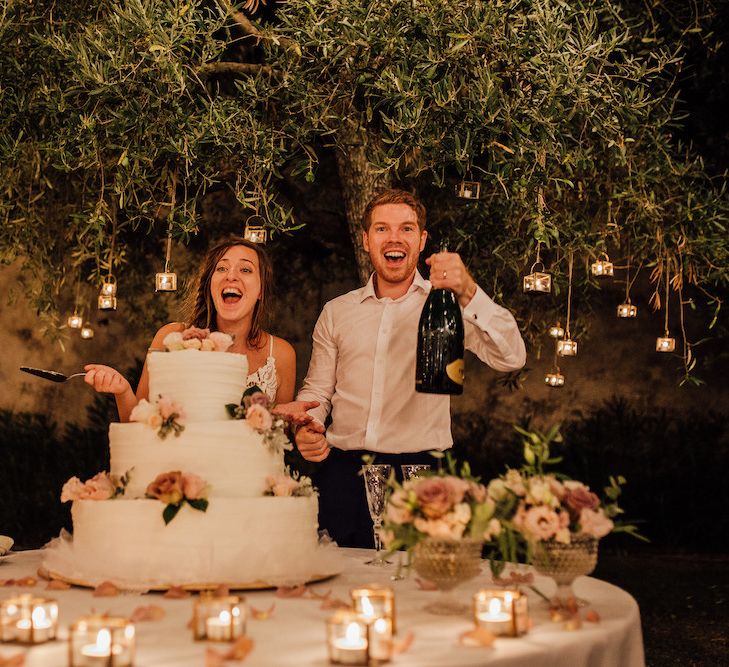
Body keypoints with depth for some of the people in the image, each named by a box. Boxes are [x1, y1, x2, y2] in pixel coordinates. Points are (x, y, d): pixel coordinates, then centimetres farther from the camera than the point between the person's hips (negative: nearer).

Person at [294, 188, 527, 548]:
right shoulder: (337, 312, 15)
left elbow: (511, 358, -8)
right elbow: (317, 389, 19)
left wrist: (469, 293, -20)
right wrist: (306, 427, -2)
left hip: (418, 468, -2)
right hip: (343, 471, 2)